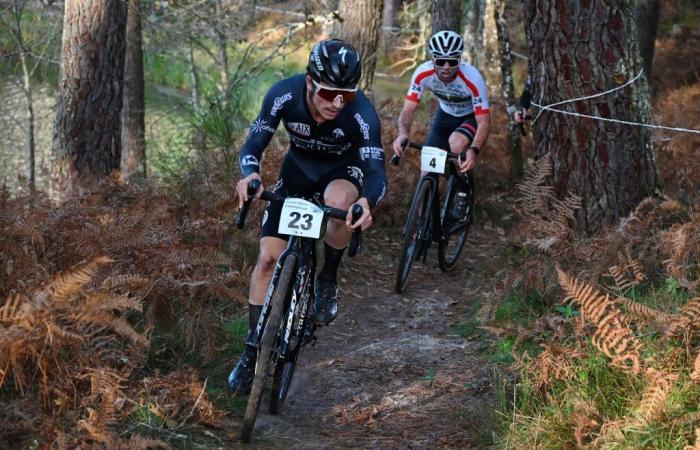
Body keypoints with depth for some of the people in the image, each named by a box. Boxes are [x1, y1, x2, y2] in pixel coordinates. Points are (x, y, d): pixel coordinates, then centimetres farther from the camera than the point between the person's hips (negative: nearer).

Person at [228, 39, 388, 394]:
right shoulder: (284, 95, -30)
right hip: (299, 166, 2)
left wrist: (367, 201, -59)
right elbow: (252, 147, -24)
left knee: (339, 200, -39)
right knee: (267, 258, -6)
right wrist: (250, 175, -47)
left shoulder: (361, 112, -34)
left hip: (343, 168, -2)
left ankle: (327, 280, -12)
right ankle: (252, 351, 9)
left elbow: (376, 170, -37)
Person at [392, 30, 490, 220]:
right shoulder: (423, 74, -28)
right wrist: (403, 134, -47)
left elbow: (483, 122, -35)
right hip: (445, 114, 4)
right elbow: (408, 109, -25)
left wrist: (474, 151, -53)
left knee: (456, 142, -33)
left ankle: (463, 194, -9)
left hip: (472, 116, -4)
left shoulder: (472, 78, -37)